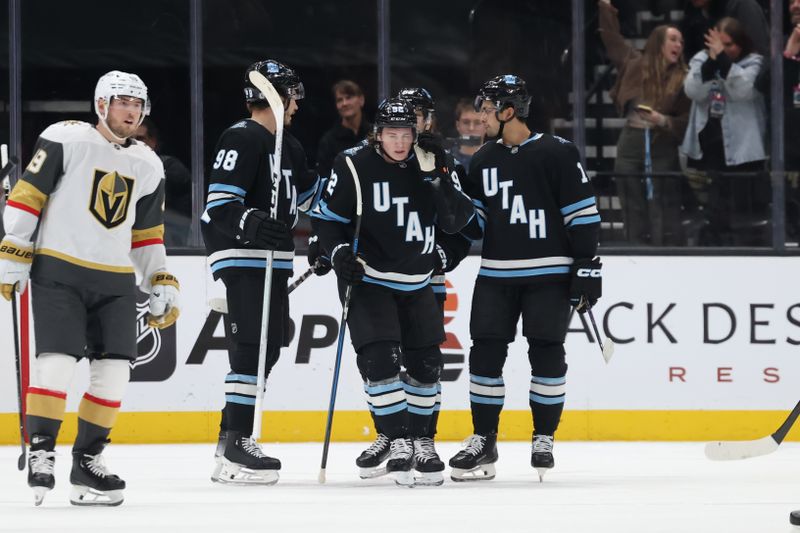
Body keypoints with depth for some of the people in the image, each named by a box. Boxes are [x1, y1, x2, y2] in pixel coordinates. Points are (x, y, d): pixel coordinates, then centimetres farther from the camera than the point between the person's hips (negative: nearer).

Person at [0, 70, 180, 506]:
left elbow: (148, 234, 19)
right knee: (57, 359, -17)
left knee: (115, 368, -2)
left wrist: (162, 288, 13)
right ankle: (40, 451, -10)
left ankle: (86, 461, 7)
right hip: (58, 270, -5)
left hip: (115, 281, 6)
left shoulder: (148, 166, 13)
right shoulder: (65, 140, -6)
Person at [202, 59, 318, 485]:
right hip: (243, 260, -10)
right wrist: (252, 224, -38)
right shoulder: (241, 139, -13)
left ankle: (232, 436, 24)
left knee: (267, 349, 14)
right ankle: (234, 449, -20)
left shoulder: (288, 146, 18)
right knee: (251, 348, -17)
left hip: (273, 262, 10)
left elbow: (304, 194, 34)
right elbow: (219, 206, -21)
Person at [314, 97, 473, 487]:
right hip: (367, 281, -4)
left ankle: (421, 440, 25)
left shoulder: (432, 166, -3)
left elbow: (458, 221, -10)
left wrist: (438, 180, -21)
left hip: (416, 284, 4)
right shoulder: (353, 167, -12)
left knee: (426, 362, 10)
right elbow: (328, 218, -4)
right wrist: (339, 253, -20)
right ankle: (398, 441, -13)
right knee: (380, 358, -18)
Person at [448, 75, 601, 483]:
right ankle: (483, 441, 9)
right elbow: (473, 219, 18)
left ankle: (544, 438, 11)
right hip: (496, 274, 5)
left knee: (546, 353, -1)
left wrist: (587, 266, -11)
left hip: (549, 273, -5)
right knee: (485, 352, 1)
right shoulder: (484, 160, 11)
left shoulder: (557, 154, -7)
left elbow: (583, 212, -8)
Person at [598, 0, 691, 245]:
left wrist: (664, 121, -17)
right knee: (634, 215, 5)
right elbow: (612, 38, 18)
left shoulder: (682, 79, 2)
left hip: (662, 146, -2)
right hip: (630, 144, 2)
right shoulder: (635, 64, 8)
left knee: (664, 216, -5)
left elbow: (687, 122, 0)